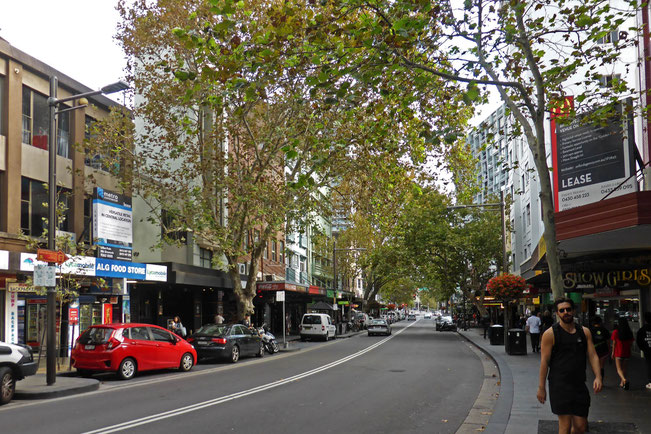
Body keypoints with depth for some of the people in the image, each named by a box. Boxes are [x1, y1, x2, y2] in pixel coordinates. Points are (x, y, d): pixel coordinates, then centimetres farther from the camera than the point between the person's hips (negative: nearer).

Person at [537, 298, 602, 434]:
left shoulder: (584, 332, 9)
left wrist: (598, 377, -10)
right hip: (559, 386, -4)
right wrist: (541, 387, -5)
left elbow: (593, 356, 7)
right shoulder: (550, 334, -4)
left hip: (579, 385, 5)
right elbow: (544, 362, -4)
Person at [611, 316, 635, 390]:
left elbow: (614, 343, -7)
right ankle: (622, 383, 19)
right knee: (624, 368, 15)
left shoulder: (615, 332, -9)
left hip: (618, 353, -4)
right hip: (627, 353, 4)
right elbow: (631, 343, 5)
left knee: (619, 369, -2)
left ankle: (624, 380, -26)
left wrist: (613, 353, 1)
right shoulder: (630, 332, 1)